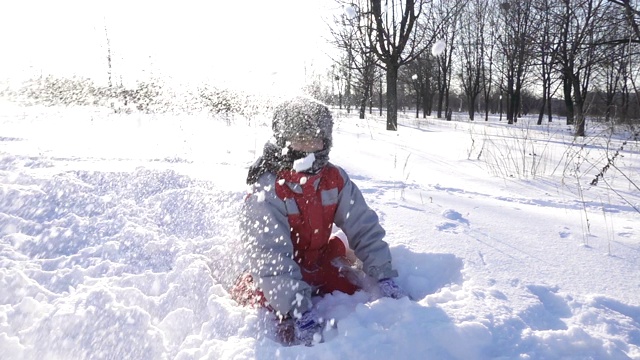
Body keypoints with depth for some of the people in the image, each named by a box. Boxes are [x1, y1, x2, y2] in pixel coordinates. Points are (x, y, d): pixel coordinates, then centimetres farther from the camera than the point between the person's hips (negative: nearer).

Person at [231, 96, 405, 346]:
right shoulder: (265, 192, -25)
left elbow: (364, 228, -9)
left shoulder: (336, 179, -11)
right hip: (278, 273, -4)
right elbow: (271, 257, -33)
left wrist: (385, 278, -17)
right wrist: (301, 312, -40)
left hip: (320, 263, 4)